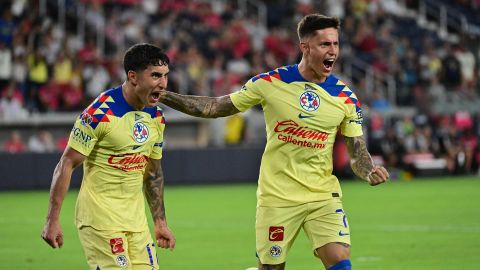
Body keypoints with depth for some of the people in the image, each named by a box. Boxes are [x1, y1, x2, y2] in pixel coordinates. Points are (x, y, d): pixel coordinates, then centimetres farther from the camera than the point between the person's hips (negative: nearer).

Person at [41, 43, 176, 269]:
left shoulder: (156, 118, 7)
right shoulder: (100, 113, -16)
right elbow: (67, 164, -14)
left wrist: (160, 221, 19)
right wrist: (52, 220, -16)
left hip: (136, 217, 7)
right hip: (99, 217, -7)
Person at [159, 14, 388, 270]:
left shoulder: (345, 97, -1)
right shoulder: (270, 83, -5)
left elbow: (357, 152, 4)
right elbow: (215, 107, 4)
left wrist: (369, 172, -19)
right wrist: (163, 96, -3)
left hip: (323, 196, 1)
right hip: (277, 198, -1)